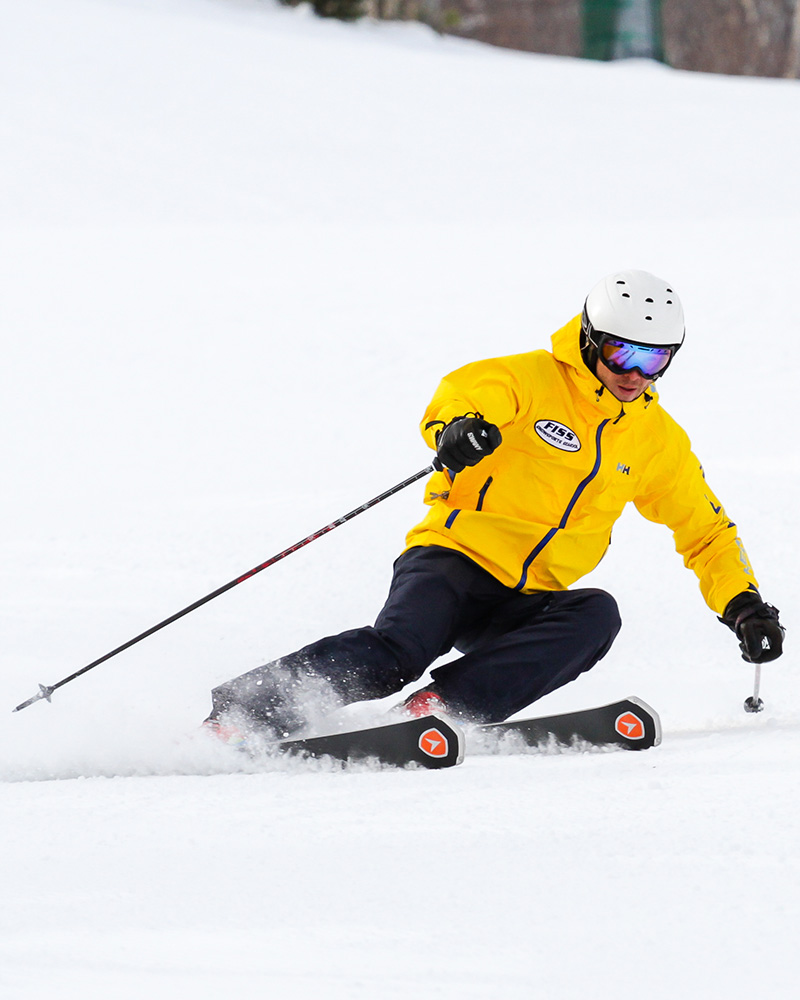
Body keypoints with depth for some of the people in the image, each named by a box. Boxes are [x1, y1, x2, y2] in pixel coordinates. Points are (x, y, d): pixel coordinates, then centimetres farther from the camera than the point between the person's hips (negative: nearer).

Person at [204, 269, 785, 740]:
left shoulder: (658, 438, 12)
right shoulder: (533, 381, -3)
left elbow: (707, 531, 20)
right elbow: (461, 395, -23)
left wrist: (743, 604, 4)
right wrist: (457, 427, -47)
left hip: (526, 606, 4)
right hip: (457, 558, -4)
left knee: (595, 616, -29)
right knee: (397, 650, -32)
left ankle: (443, 706, -38)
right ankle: (236, 714, -27)